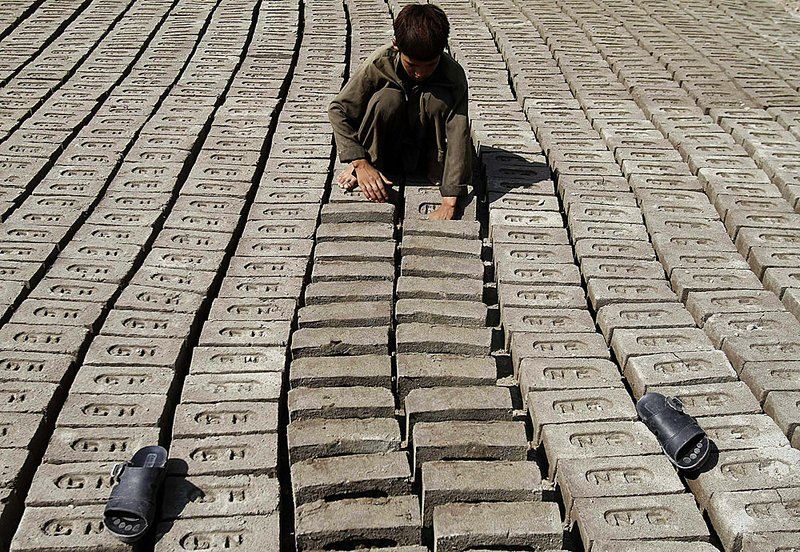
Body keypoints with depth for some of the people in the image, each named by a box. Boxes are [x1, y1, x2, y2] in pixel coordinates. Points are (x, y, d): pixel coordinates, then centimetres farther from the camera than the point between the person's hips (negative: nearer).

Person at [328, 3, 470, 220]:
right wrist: (360, 162, -27)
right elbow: (338, 110, -17)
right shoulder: (380, 63, -24)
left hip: (426, 153, 0)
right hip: (386, 149, 0)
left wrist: (449, 202, -40)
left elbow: (458, 135, -32)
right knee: (387, 98, -32)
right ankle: (364, 165, -11)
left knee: (438, 98, -30)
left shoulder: (453, 74, -25)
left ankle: (440, 174, -15)